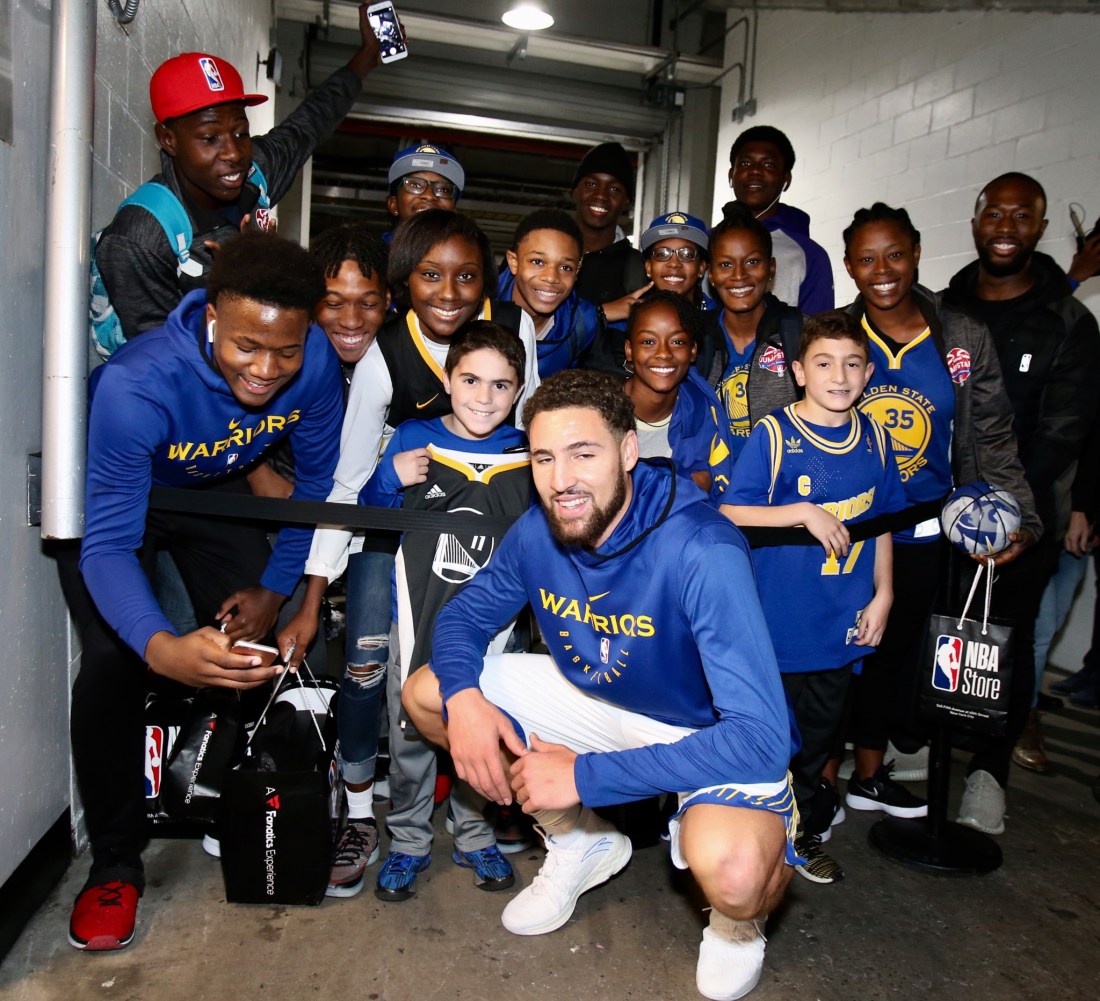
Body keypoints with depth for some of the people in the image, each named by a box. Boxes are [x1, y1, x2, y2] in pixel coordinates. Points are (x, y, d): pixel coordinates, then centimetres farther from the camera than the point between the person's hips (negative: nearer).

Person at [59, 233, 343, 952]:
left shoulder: (317, 361, -28)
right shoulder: (135, 386, -40)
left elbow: (318, 479, -11)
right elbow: (108, 542, -39)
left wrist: (276, 587, -14)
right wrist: (162, 648, -58)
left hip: (214, 493, 4)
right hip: (110, 499, -3)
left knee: (253, 643, -7)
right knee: (115, 660, -20)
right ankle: (115, 861, 1)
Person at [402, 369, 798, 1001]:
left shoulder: (703, 552, -34)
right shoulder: (537, 532, -15)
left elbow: (762, 740, -37)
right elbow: (465, 614, 2)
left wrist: (584, 774, -34)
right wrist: (464, 697, -22)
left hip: (714, 736, -5)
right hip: (599, 700, 6)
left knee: (728, 868, -37)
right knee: (428, 693, -4)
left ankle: (737, 924, 6)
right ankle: (581, 842, 16)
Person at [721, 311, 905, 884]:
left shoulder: (874, 439, 4)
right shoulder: (772, 434, -12)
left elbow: (882, 521, 13)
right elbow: (729, 513, -15)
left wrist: (882, 595, 8)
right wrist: (806, 512, -23)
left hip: (842, 621, 5)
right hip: (777, 619, -4)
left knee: (821, 730, 18)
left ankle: (806, 833, 39)